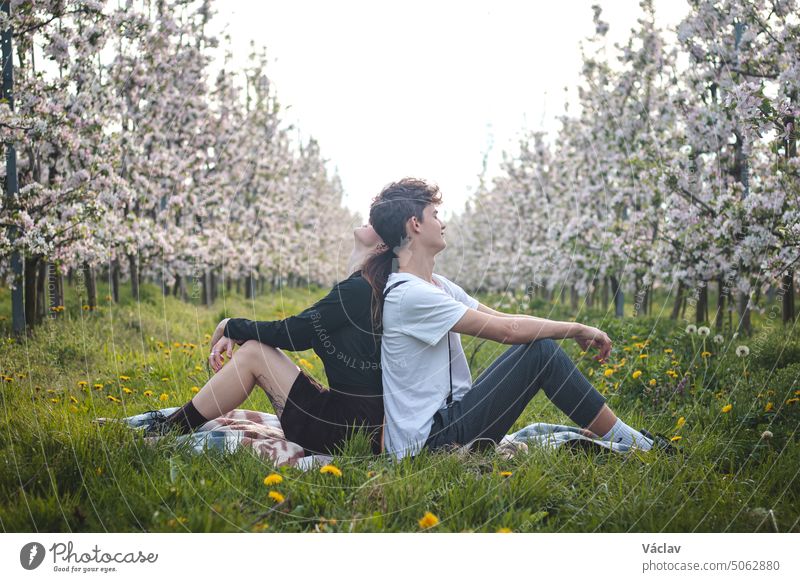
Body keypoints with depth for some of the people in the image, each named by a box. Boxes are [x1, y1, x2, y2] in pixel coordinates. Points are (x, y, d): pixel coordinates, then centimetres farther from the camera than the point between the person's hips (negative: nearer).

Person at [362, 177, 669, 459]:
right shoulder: (408, 294, -19)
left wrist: (575, 331, 2)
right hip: (428, 442, -10)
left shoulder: (437, 285, 13)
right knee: (541, 350, -13)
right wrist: (578, 329, -8)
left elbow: (500, 317, 11)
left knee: (542, 342, 6)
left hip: (445, 419, 10)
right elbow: (507, 330, -19)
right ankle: (630, 444, -1)